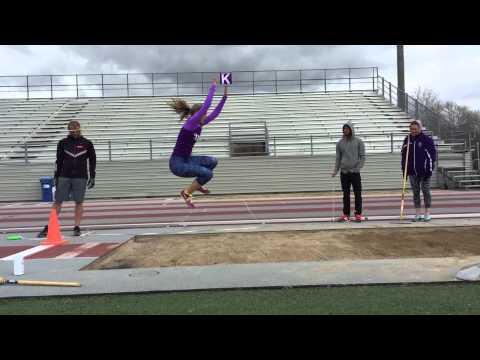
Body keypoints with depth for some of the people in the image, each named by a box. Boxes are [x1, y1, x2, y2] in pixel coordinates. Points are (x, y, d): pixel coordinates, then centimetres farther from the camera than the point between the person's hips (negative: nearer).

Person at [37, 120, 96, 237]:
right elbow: (59, 161, 8)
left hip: (80, 177, -1)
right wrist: (56, 176, 4)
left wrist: (92, 177, 1)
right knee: (57, 201, 1)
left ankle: (77, 227, 9)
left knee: (79, 202, 1)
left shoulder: (87, 143, 3)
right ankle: (48, 227, 8)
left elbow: (92, 160, 6)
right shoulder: (63, 143, 5)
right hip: (64, 177, 1)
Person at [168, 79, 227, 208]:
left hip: (186, 160, 9)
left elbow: (215, 113, 8)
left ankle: (197, 184, 17)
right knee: (208, 174, -12)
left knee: (212, 161, 1)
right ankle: (186, 193, 3)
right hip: (177, 163, -9)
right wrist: (213, 87, -15)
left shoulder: (199, 125, 7)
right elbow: (206, 105, -21)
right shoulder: (190, 123, -16)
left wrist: (224, 96, 4)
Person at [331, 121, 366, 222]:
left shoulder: (358, 141, 1)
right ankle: (346, 215, 13)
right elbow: (338, 158, 9)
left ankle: (358, 214, 7)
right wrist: (335, 170, -1)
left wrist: (358, 167, -12)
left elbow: (362, 156, 0)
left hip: (355, 172, -2)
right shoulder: (340, 143, 8)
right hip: (344, 172, 2)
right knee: (346, 195, 7)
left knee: (357, 194, 0)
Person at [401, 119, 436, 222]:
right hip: (412, 172, 4)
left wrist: (429, 169, -12)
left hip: (424, 171, -4)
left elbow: (432, 154, -6)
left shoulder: (427, 139, -4)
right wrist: (404, 169, 10)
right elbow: (403, 155, 15)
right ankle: (418, 214, 14)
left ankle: (427, 213, 8)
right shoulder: (407, 140, 10)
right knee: (415, 192, 7)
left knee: (426, 190, 0)